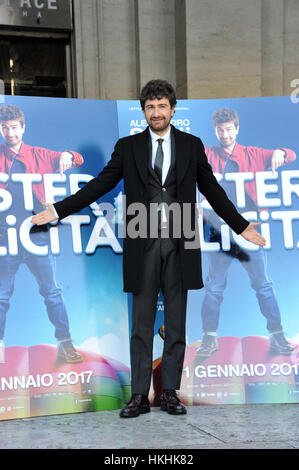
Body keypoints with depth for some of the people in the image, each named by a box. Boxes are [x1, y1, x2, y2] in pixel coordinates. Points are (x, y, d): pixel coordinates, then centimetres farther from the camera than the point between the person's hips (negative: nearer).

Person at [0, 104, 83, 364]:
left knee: (51, 291, 2)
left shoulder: (38, 155, 10)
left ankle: (65, 344, 8)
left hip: (37, 235, 0)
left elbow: (77, 160, 13)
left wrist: (67, 155, -9)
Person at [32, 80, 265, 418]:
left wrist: (241, 226, 14)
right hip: (143, 244, 0)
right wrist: (58, 210, 2)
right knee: (141, 323, 4)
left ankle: (170, 392, 15)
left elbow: (212, 190, 13)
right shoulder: (128, 147, 7)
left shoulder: (192, 145, 9)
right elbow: (100, 184, 7)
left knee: (176, 324, 6)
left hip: (179, 244, 1)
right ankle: (140, 395, 10)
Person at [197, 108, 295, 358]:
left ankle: (277, 336, 12)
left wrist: (280, 153, -17)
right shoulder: (208, 155, 9)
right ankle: (210, 337, 14)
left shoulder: (252, 154, 8)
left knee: (264, 285, 4)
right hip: (219, 231, 0)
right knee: (214, 287, 4)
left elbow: (291, 156, 7)